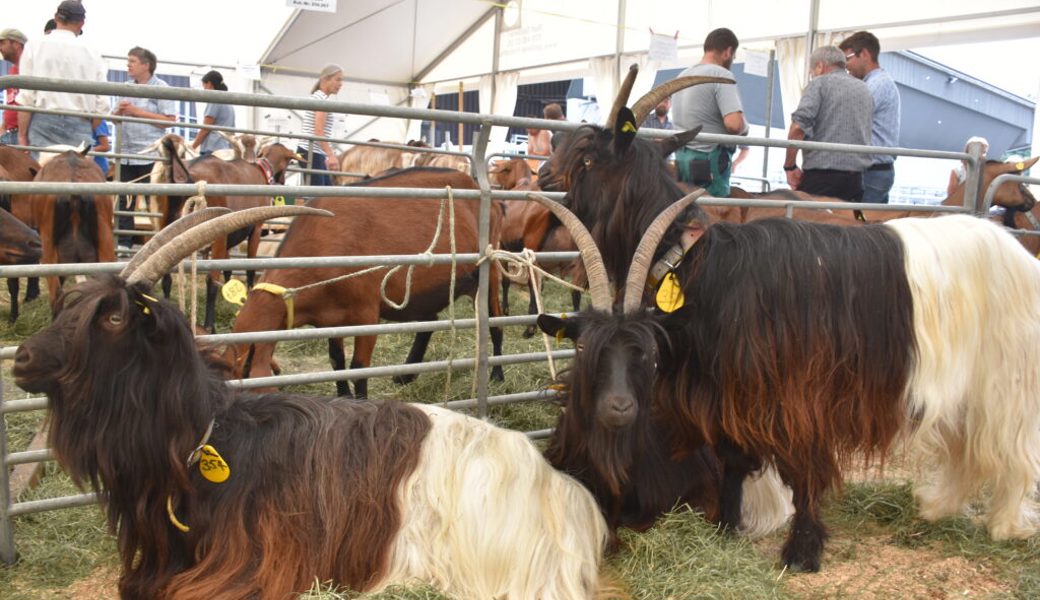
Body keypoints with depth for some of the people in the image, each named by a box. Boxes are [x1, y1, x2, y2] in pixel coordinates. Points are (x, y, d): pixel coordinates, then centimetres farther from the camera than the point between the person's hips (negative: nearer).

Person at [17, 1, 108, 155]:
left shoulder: (36, 46, 3)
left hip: (44, 122, -1)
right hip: (80, 126, 1)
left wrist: (22, 135, 1)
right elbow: (101, 105, 4)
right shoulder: (92, 54, 6)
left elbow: (26, 96, -3)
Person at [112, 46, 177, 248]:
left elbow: (169, 120, -12)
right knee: (125, 200, 6)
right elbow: (114, 117, 22)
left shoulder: (161, 88, -3)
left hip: (149, 155, -6)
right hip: (125, 153, 6)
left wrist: (137, 112, -13)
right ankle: (123, 242, 11)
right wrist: (120, 110, -3)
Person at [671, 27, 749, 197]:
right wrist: (744, 128, -2)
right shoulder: (722, 75, -12)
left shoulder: (682, 75, 14)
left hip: (681, 158, 8)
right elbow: (734, 124, -24)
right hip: (709, 161, -8)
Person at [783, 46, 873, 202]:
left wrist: (790, 166, -8)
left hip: (821, 175, -6)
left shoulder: (820, 83, 1)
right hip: (855, 178, 6)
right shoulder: (864, 89, 21)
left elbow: (798, 127, -13)